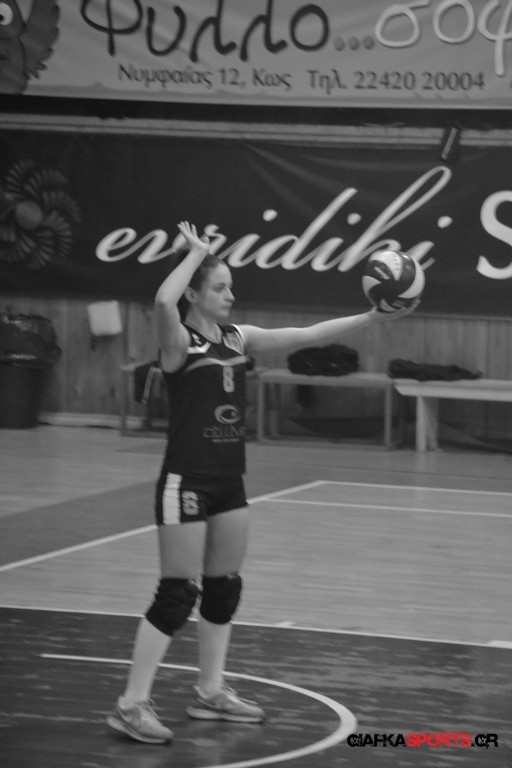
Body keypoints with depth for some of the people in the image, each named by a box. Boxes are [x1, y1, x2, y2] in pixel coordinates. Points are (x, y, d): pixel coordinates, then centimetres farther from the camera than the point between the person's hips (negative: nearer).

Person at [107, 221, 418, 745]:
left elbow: (307, 336, 5)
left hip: (229, 481, 8)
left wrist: (372, 318, -3)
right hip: (186, 482, -8)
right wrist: (197, 252, -20)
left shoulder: (239, 339, 9)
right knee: (177, 595, -8)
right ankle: (131, 705, -5)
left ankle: (210, 693, 26)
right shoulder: (178, 342, -11)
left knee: (224, 589, 14)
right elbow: (163, 301, -34)